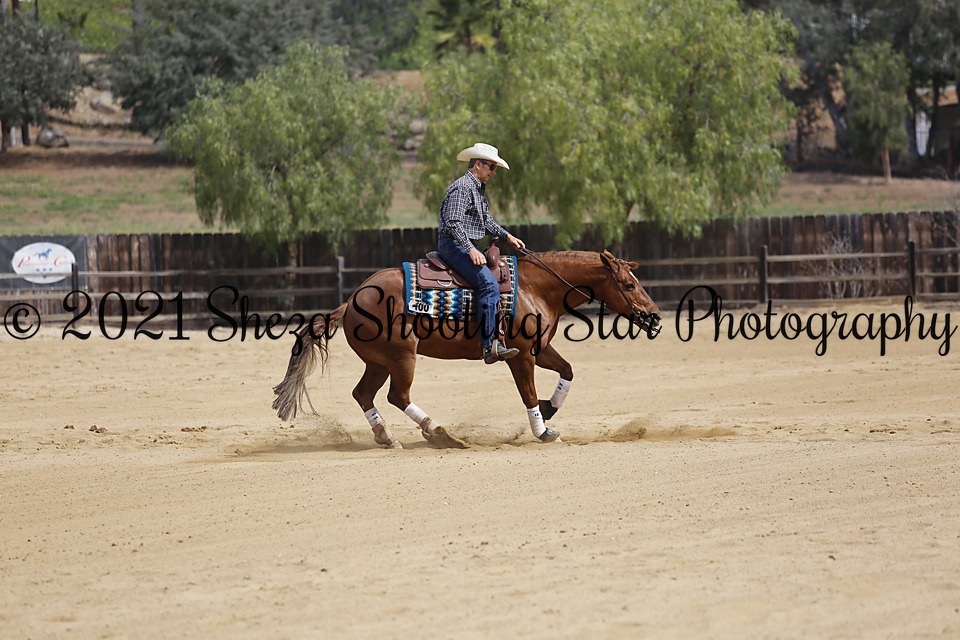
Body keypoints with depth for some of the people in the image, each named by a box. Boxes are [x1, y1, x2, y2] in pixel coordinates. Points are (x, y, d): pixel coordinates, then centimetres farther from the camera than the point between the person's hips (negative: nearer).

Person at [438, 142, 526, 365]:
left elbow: (486, 219, 29)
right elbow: (453, 222, -22)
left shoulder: (479, 188, 19)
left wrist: (507, 236, 18)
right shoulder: (462, 187, -13)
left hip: (468, 247, 11)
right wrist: (471, 250, -28)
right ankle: (489, 345, -30)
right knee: (489, 284, -24)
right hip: (454, 246, -11)